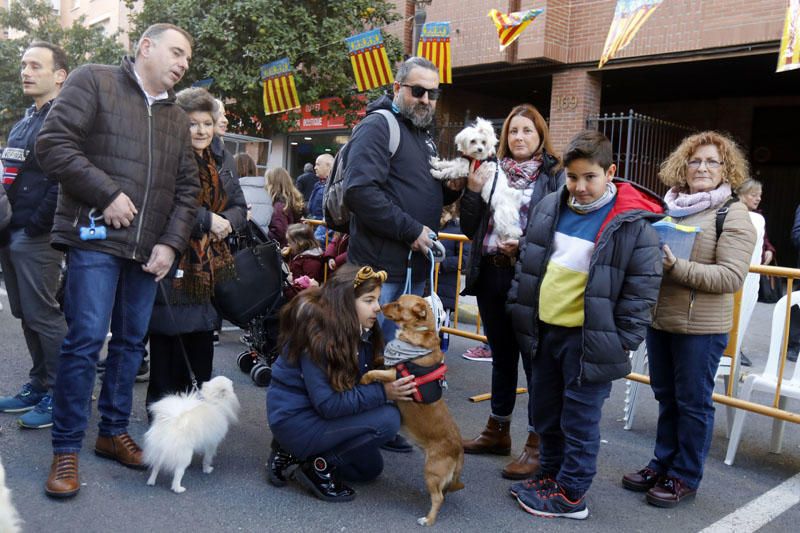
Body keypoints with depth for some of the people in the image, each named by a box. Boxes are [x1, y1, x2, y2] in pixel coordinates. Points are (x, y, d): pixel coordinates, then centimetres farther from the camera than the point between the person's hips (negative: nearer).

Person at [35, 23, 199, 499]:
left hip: (148, 249, 6)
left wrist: (170, 243, 2)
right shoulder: (94, 81, 1)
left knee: (132, 341, 9)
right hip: (95, 238, -5)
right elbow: (53, 143, -9)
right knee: (85, 341, -8)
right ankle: (66, 449, 5)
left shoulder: (178, 118, 17)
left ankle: (114, 431, 23)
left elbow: (187, 188, 15)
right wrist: (106, 194, -14)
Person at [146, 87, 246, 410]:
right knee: (170, 335, -2)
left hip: (210, 266, 7)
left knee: (203, 333, 12)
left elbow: (240, 207, 16)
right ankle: (162, 404, 13)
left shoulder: (219, 166, 16)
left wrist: (226, 221, -5)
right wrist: (207, 219, -16)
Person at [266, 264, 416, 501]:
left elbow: (365, 379, -2)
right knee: (388, 418, -21)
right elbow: (327, 404, -28)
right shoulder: (318, 333, -26)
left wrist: (395, 381, -19)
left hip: (315, 412, 9)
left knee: (370, 468, 20)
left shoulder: (360, 330, 0)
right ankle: (319, 466, -8)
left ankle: (293, 453, 16)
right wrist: (383, 393, -30)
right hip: (295, 419, -9)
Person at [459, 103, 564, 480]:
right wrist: (472, 191, -5)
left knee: (535, 358, 1)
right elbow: (470, 229, 9)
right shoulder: (492, 172, 11)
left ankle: (537, 445, 13)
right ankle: (498, 431, 31)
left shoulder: (553, 176, -2)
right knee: (501, 357, 17)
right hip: (490, 276, 5)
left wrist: (525, 244, -20)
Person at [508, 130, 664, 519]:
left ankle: (570, 494, 22)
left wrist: (622, 342, -11)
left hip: (588, 340, -6)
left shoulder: (633, 223, -12)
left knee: (579, 422, 7)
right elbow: (528, 261, 16)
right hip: (543, 331, 6)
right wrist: (517, 308, 12)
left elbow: (642, 289, -9)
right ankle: (551, 475, 38)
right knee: (546, 415, 19)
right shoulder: (549, 207, 5)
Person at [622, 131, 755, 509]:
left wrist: (676, 266, -24)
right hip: (658, 319, 6)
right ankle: (662, 464, 31)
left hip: (701, 326, -5)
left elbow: (731, 277, -16)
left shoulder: (733, 214, -8)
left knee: (693, 402, 7)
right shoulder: (669, 205, 9)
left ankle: (685, 477, 21)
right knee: (666, 397, 16)